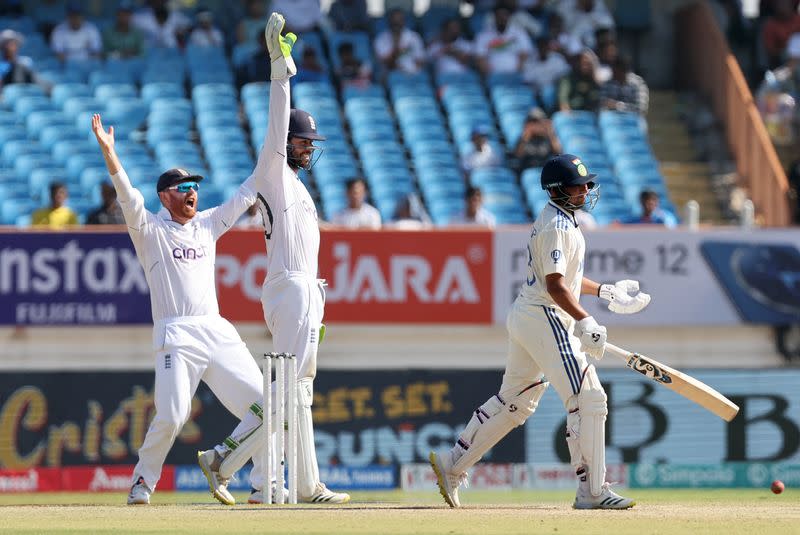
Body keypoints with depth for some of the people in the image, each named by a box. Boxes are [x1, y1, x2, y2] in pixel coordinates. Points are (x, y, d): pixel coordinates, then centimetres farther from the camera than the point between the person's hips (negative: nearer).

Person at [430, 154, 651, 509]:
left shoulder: (555, 219, 17)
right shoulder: (556, 226, -16)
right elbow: (555, 285, -24)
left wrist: (604, 292, 26)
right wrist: (585, 322, -32)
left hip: (523, 317, 11)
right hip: (545, 319, -11)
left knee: (514, 400, 18)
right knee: (588, 399, -10)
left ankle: (451, 465, 22)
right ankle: (591, 491, -11)